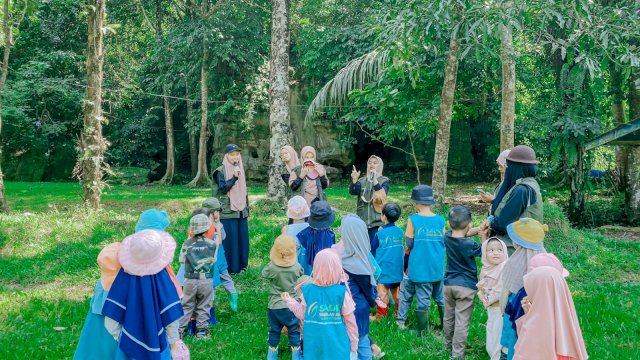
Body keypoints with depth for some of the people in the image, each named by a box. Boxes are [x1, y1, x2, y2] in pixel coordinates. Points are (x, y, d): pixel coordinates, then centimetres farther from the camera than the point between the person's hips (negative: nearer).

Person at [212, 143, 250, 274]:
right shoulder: (220, 171, -6)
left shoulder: (240, 169, 13)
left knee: (242, 238, 8)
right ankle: (230, 267, 5)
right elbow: (223, 188, -17)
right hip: (227, 212, -6)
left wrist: (247, 209, 18)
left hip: (241, 211, 6)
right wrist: (234, 177, -26)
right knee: (229, 239, -4)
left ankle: (241, 264, 20)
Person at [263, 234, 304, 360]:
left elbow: (263, 274, 3)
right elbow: (302, 275, 7)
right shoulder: (296, 267, -14)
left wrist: (272, 262, 10)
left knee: (274, 331, 16)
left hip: (275, 306, 0)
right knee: (294, 331, 14)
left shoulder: (271, 267, -18)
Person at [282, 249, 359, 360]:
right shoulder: (342, 292, -11)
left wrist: (290, 301, 25)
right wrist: (354, 347, 7)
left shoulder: (307, 291, -5)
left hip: (314, 349, 3)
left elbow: (302, 315, 8)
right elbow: (350, 322, -5)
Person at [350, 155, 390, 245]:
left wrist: (374, 179, -27)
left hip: (377, 222, -3)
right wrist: (354, 180, -26)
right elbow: (352, 192, -8)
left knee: (375, 249, -4)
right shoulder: (362, 180, 9)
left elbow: (382, 194, -16)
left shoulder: (385, 181, 2)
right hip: (362, 221, 3)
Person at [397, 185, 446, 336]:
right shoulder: (440, 220, -2)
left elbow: (409, 244, -7)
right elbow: (444, 242, 7)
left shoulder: (413, 219, -11)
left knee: (423, 300, 3)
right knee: (441, 298, 17)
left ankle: (423, 332, 10)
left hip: (420, 268, -3)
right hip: (438, 268, 3)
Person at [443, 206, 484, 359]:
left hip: (449, 284, 6)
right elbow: (483, 252, -1)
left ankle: (448, 345, 34)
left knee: (449, 317, 18)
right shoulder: (469, 244, -18)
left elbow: (459, 234, 11)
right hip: (466, 287, -5)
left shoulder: (447, 237, -4)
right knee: (461, 321, -1)